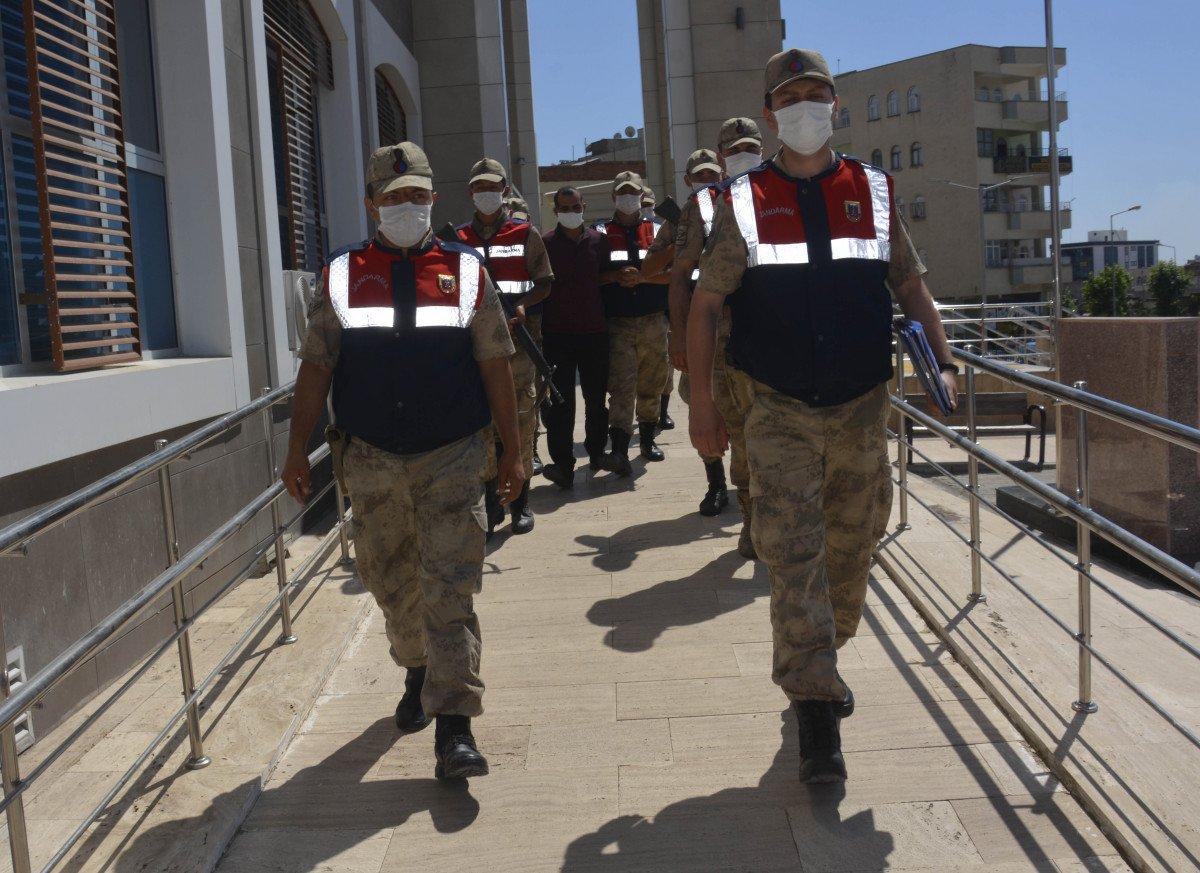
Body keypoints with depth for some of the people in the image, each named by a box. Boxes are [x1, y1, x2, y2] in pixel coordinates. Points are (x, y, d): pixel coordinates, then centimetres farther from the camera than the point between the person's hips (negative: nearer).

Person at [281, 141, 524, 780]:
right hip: (370, 460, 2)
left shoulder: (465, 271, 5)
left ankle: (454, 727, -3)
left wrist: (512, 452, 5)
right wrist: (297, 450, 1)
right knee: (391, 582, 14)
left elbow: (495, 365, 6)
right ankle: (417, 673, 40)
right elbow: (315, 367, 6)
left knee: (450, 590, -6)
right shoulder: (341, 276, 7)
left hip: (452, 460, -2)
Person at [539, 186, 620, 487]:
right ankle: (563, 464, 3)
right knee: (560, 401, -3)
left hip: (595, 329, 3)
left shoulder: (597, 240, 9)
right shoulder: (545, 243, 0)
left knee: (596, 396, 13)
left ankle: (596, 451, 30)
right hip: (557, 332, -3)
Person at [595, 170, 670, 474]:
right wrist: (616, 276, -14)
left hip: (653, 321, 2)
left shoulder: (656, 231, 11)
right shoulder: (601, 233, 9)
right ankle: (619, 449, -18)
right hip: (617, 322, -2)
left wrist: (641, 277, -12)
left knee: (652, 384, 10)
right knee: (621, 386, -12)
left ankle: (647, 440, 25)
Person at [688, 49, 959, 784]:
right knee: (793, 557, -8)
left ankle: (822, 660, 38)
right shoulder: (744, 202, 1)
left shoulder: (874, 193, 8)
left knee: (850, 548, 13)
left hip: (862, 410, 3)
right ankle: (817, 713, -1)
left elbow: (912, 288, 14)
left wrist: (943, 364, 0)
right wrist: (702, 406, -3)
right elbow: (705, 305, 2)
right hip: (780, 413, -2)